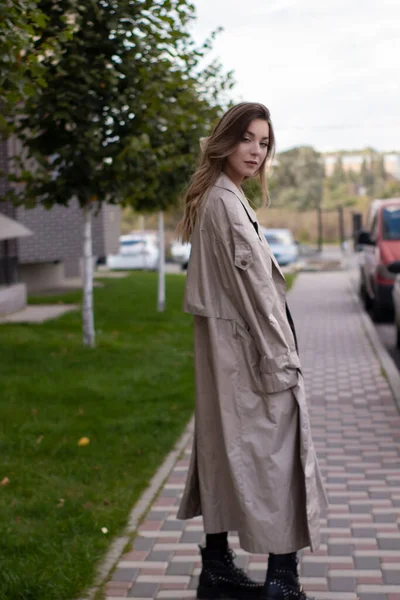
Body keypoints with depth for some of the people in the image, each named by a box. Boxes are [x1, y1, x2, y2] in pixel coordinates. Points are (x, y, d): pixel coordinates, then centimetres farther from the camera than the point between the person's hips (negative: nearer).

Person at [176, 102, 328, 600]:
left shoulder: (212, 199, 15)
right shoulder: (227, 203, -16)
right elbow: (253, 287, -19)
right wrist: (281, 363, -17)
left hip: (224, 349, 10)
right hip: (247, 349, -10)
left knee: (225, 448, 13)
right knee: (272, 455, -4)